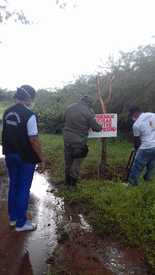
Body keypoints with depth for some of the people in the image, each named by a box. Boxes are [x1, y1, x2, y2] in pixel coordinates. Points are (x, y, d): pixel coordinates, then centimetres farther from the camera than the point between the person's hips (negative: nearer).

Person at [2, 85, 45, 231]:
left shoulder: (7, 112, 5)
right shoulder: (29, 115, -18)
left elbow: (5, 134, 10)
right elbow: (33, 140, -20)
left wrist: (8, 151, 19)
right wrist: (41, 160, -13)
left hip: (10, 155, 7)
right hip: (26, 157, -7)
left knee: (13, 186, 19)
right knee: (23, 189, 6)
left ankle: (13, 217, 34)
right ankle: (21, 223, 19)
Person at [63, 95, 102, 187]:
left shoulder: (70, 108, 3)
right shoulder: (88, 112, -14)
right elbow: (95, 127, -7)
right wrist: (100, 127, 15)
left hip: (67, 138, 6)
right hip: (79, 141, -5)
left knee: (68, 160, 18)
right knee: (77, 162, 9)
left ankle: (68, 180, 32)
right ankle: (73, 182, 18)